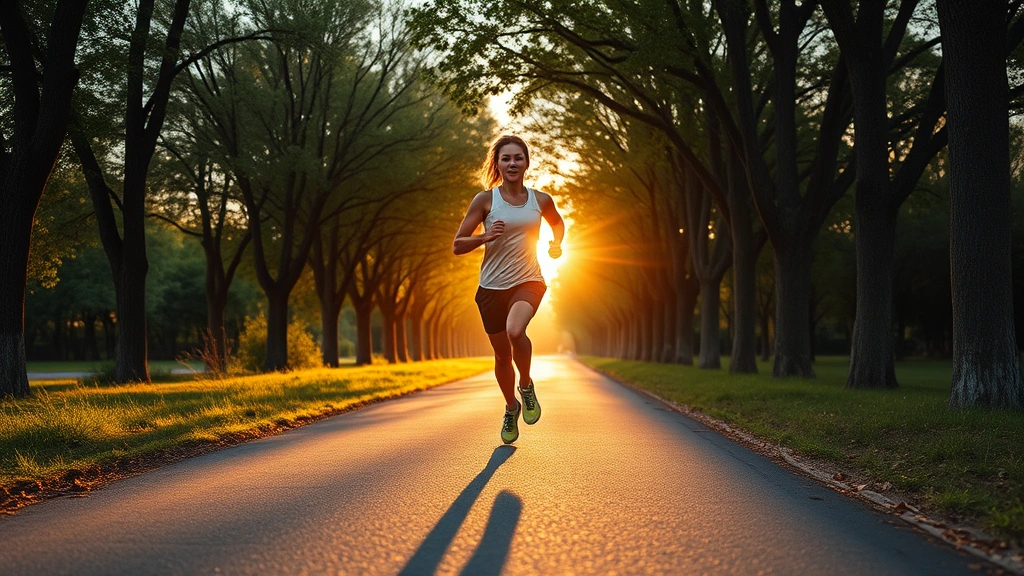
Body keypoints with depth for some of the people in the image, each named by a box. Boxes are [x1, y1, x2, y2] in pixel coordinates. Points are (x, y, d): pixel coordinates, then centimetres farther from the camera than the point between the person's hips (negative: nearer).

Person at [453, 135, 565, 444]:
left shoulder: (540, 200, 2)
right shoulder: (485, 200, -5)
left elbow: (558, 223, 25)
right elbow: (457, 246, -3)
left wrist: (556, 244, 4)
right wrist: (485, 237, -21)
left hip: (528, 281, 0)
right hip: (492, 286, 0)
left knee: (515, 331, -31)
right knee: (502, 355, 9)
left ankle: (526, 385, -2)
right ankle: (511, 408, 38)